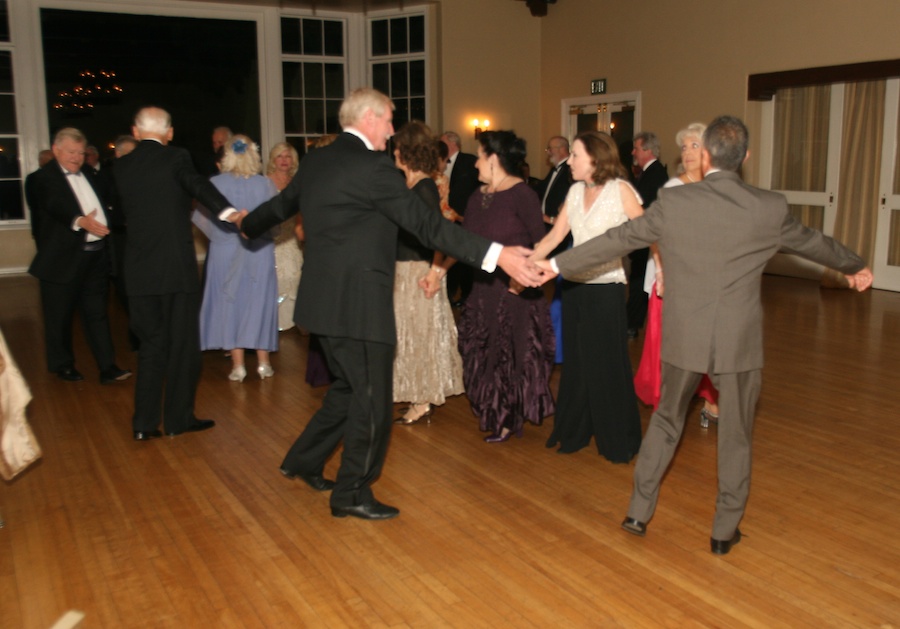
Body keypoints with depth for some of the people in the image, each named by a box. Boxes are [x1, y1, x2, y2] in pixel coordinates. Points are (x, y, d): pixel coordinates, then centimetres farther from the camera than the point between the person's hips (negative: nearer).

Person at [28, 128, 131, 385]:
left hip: (96, 256, 6)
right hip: (64, 258, -5)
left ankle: (107, 367, 9)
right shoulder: (45, 177, -8)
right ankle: (63, 365, 23)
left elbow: (105, 199, 22)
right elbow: (54, 206, -25)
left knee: (97, 313, 7)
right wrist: (81, 221, -42)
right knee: (60, 315, 8)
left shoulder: (88, 173, 14)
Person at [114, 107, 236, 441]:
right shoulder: (176, 157, -5)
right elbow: (198, 185, -24)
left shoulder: (120, 166, 8)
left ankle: (144, 422, 14)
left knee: (151, 344, 13)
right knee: (183, 344, 7)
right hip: (178, 267, -4)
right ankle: (178, 418, 13)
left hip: (139, 270, 4)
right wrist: (227, 211, -38)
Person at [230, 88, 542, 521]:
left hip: (326, 299, 9)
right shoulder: (373, 166, -16)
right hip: (359, 303, -9)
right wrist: (495, 255, -24)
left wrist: (247, 222, 49)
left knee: (349, 389, 24)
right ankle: (351, 494, 18)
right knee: (371, 400, 5)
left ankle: (303, 461, 35)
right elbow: (427, 225, -21)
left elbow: (283, 204, 26)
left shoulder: (315, 161, 10)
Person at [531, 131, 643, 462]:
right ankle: (573, 432, 28)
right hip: (574, 285, 5)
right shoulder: (575, 191, 9)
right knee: (575, 361, 13)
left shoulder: (620, 189, -7)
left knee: (607, 363, 4)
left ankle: (618, 440, 20)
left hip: (606, 288, -5)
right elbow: (554, 237, 6)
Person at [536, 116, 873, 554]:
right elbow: (813, 242, 12)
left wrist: (557, 264, 9)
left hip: (683, 338, 1)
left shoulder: (673, 202, -9)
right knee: (736, 436, 15)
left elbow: (619, 239, -2)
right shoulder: (770, 208, -6)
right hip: (739, 341, 0)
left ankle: (639, 512, 25)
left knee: (666, 420, 19)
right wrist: (855, 267, 33)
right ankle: (724, 532, 26)